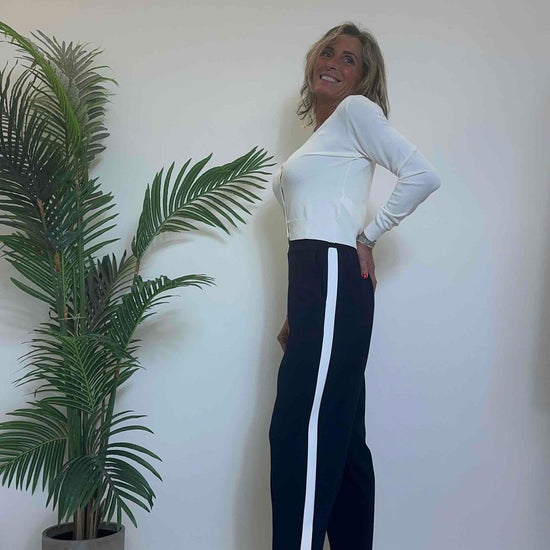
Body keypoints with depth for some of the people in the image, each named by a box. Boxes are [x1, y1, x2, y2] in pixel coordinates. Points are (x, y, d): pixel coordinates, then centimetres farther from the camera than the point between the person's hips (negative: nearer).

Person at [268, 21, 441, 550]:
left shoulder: (355, 110, 2)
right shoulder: (321, 135, 27)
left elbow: (423, 175, -12)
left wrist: (368, 235, -6)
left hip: (334, 277, -9)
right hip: (316, 284, 9)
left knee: (301, 433, -15)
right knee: (340, 439, 9)